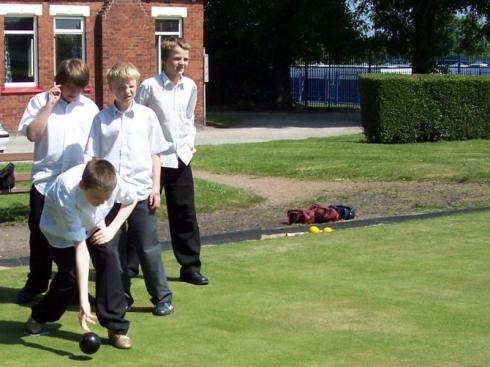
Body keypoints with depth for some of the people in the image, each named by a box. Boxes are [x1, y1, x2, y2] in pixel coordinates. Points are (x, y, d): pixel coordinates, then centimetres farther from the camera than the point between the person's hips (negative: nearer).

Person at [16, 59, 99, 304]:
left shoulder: (89, 107, 3)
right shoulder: (40, 101, -2)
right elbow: (32, 134, -13)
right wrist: (49, 105, -16)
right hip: (45, 180, -1)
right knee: (40, 234, 10)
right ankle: (36, 283, 25)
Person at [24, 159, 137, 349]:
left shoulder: (113, 181, -33)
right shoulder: (66, 195, -43)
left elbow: (130, 201, -6)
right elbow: (80, 249, -42)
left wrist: (112, 229, -17)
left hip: (93, 223, 3)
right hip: (61, 228, -3)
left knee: (108, 257, -17)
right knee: (70, 274, -10)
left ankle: (116, 327, -10)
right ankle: (39, 316, 21)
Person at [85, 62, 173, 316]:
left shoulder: (147, 116, 3)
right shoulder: (101, 119, 3)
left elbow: (155, 154, 5)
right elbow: (93, 157, 4)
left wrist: (156, 187, 0)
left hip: (140, 191, -1)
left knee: (148, 247, 2)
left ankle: (162, 297, 10)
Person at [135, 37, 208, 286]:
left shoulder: (190, 87, 5)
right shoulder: (150, 86, -12)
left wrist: (190, 141, 6)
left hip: (180, 158, 5)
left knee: (185, 214, 8)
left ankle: (190, 266, 17)